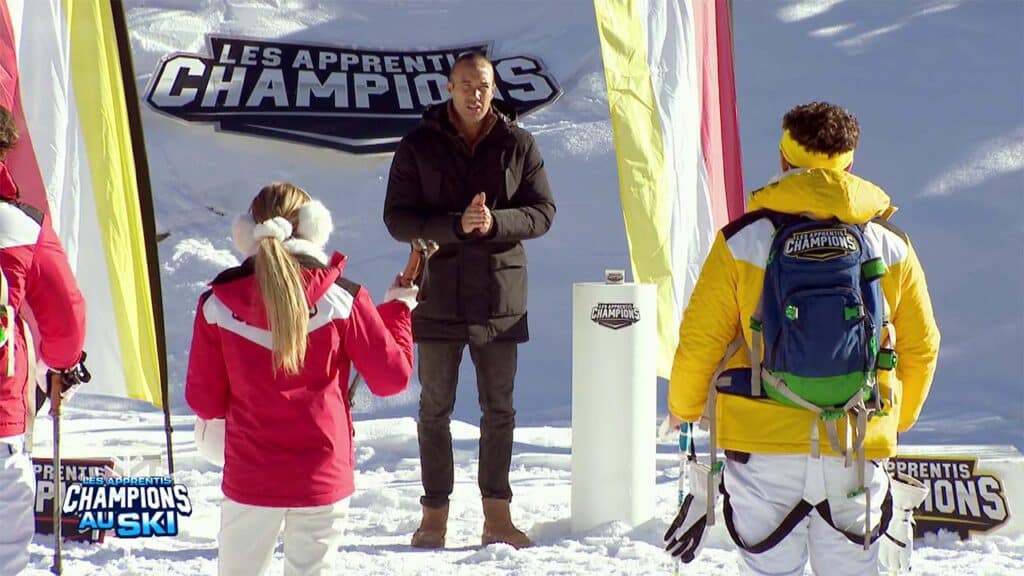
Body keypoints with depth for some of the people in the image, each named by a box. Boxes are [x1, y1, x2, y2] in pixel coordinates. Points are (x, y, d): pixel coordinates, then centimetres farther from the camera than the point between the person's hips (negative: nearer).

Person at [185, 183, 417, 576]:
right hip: (322, 477, -1)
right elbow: (392, 377, -1)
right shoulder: (342, 300, -9)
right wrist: (398, 310, 14)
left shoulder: (217, 304, -6)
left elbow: (203, 399, 0)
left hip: (250, 476, 1)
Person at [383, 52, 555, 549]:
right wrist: (456, 225, -19)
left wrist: (495, 222, -18)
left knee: (499, 410, 6)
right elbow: (397, 218, -4)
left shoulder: (518, 145, 3)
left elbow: (542, 212, 2)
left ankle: (496, 515, 15)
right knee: (435, 410, 5)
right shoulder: (418, 146, 0)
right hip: (438, 297, -1)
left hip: (500, 296, 1)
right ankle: (434, 514, 13)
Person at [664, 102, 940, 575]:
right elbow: (921, 346, 11)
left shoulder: (742, 240, -4)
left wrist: (683, 408, 19)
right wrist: (900, 418, 28)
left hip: (763, 443, -1)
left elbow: (699, 339, 0)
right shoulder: (890, 243, 3)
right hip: (859, 447, 2)